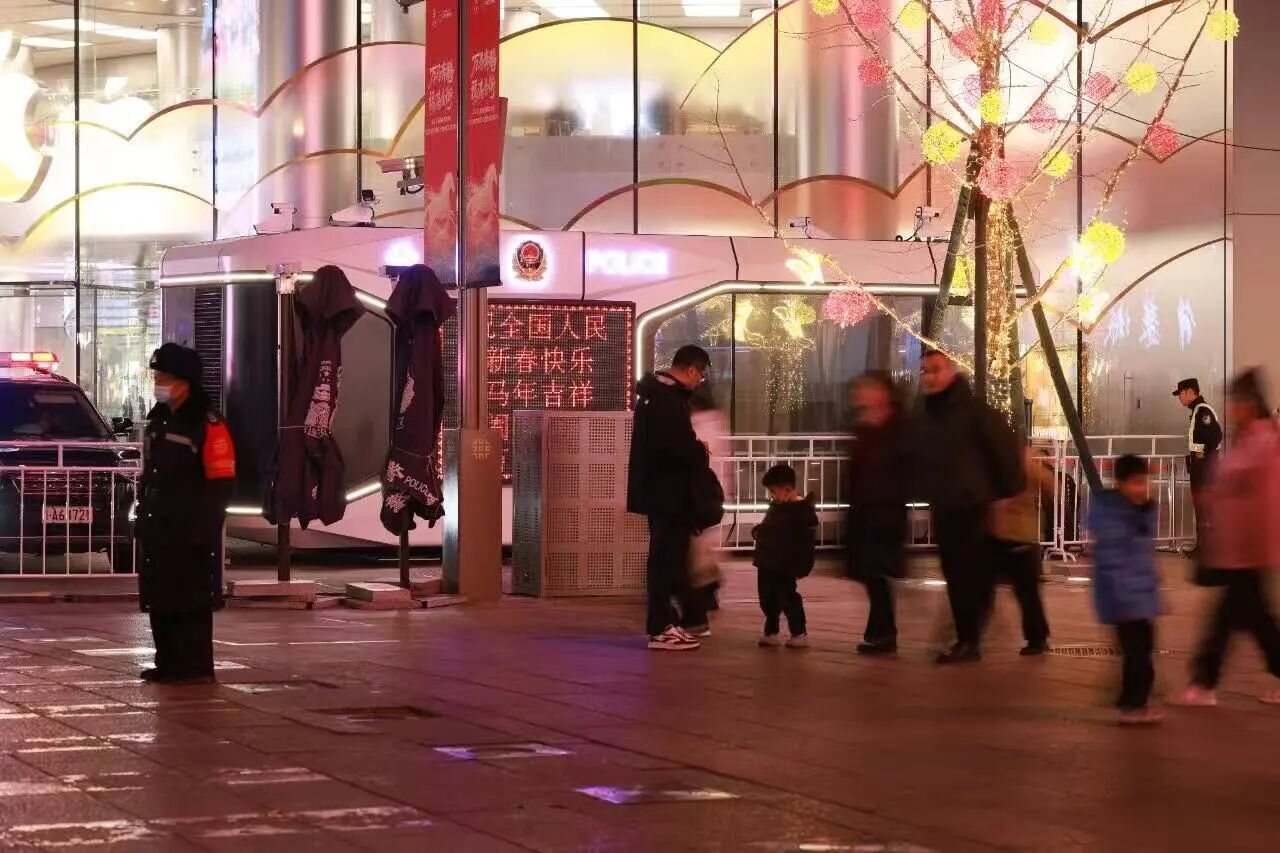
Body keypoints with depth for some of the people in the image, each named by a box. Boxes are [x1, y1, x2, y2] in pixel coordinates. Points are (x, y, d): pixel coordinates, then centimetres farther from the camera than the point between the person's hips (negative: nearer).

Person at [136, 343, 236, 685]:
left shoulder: (207, 425, -11)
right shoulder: (158, 420, 16)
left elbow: (222, 483, -15)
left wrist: (202, 525, -18)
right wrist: (143, 513, 17)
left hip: (191, 532, -9)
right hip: (158, 528, 9)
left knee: (191, 601, -6)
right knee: (159, 599, 11)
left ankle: (196, 667, -3)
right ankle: (168, 663, 19)